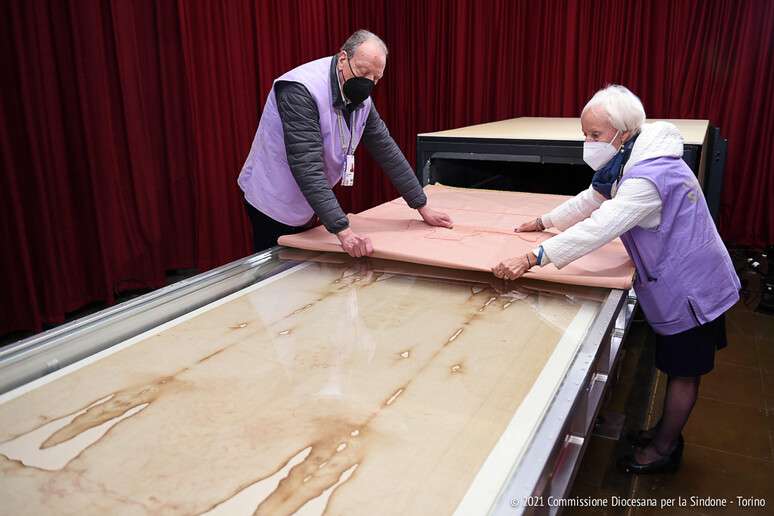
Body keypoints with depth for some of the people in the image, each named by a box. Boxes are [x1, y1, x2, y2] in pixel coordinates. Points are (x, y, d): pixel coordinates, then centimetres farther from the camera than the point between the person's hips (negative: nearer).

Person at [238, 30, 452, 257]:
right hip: (275, 205, -7)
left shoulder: (360, 96, -2)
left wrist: (423, 208, 1)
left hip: (307, 209, 7)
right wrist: (343, 231, -40)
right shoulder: (300, 90, -26)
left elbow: (386, 149, 2)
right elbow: (308, 168, -34)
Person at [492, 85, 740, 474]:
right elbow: (590, 200, 16)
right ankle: (667, 434, 38)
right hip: (676, 281, 9)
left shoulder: (649, 177, -31)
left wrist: (532, 259, -45)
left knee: (683, 370, 9)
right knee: (675, 366, 21)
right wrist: (544, 222, 19)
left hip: (690, 288, -9)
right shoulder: (628, 163, 1)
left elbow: (600, 227, -42)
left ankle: (663, 450, 25)